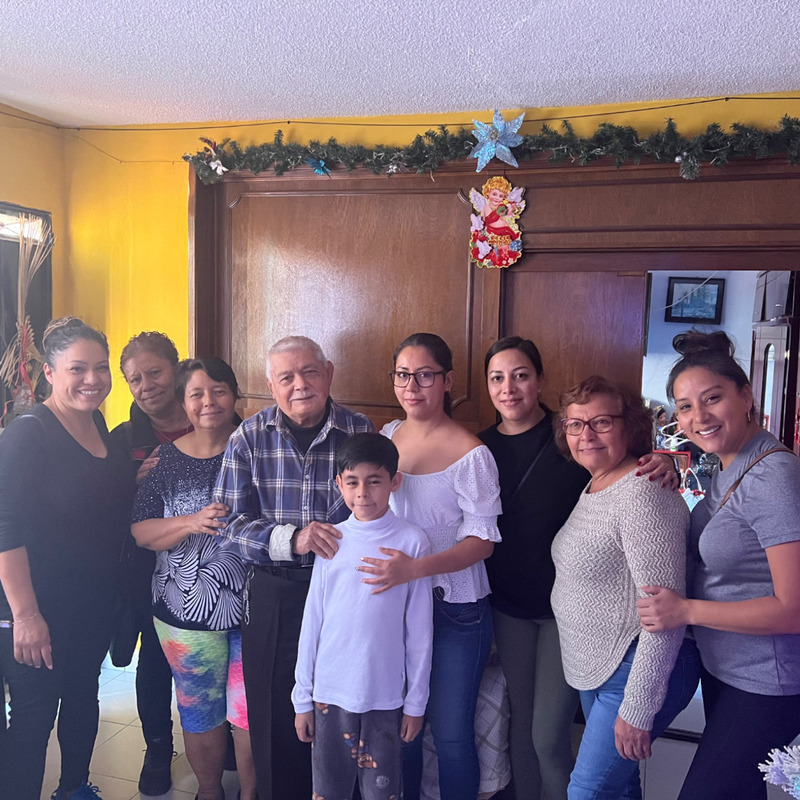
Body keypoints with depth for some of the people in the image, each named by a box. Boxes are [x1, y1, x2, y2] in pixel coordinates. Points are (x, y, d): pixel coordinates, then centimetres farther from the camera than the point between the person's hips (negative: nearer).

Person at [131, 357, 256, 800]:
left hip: (253, 604, -1)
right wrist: (193, 522, -18)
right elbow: (141, 531, -2)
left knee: (252, 713, 6)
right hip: (188, 609, 1)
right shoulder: (165, 459, 1)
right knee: (200, 713, 15)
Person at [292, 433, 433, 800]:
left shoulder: (412, 542, -8)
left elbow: (419, 631, -3)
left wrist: (416, 701, 0)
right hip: (330, 692, 2)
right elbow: (312, 621, 3)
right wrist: (302, 697, 6)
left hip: (385, 696, -2)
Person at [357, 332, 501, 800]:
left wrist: (414, 568, -28)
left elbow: (482, 541, -15)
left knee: (450, 731, 6)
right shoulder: (387, 436, 3)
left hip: (456, 608, -5)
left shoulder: (471, 454, -14)